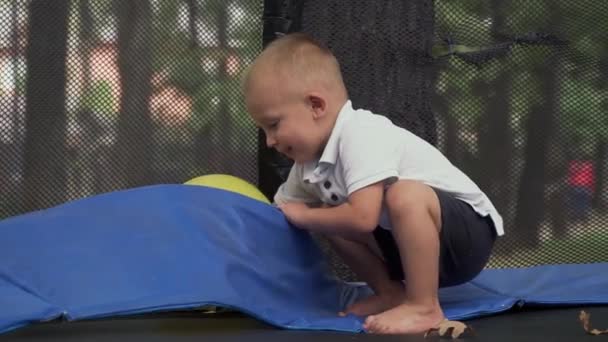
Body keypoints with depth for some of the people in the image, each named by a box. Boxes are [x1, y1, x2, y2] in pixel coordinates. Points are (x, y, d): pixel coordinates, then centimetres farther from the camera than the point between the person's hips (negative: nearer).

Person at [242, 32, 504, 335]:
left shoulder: (360, 136, -27)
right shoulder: (309, 164, 2)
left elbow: (363, 218, -35)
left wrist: (303, 216, -19)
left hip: (469, 233, -9)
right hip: (406, 238, 9)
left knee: (404, 195, -36)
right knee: (333, 219, 0)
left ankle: (424, 307, -24)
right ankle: (390, 293, 7)